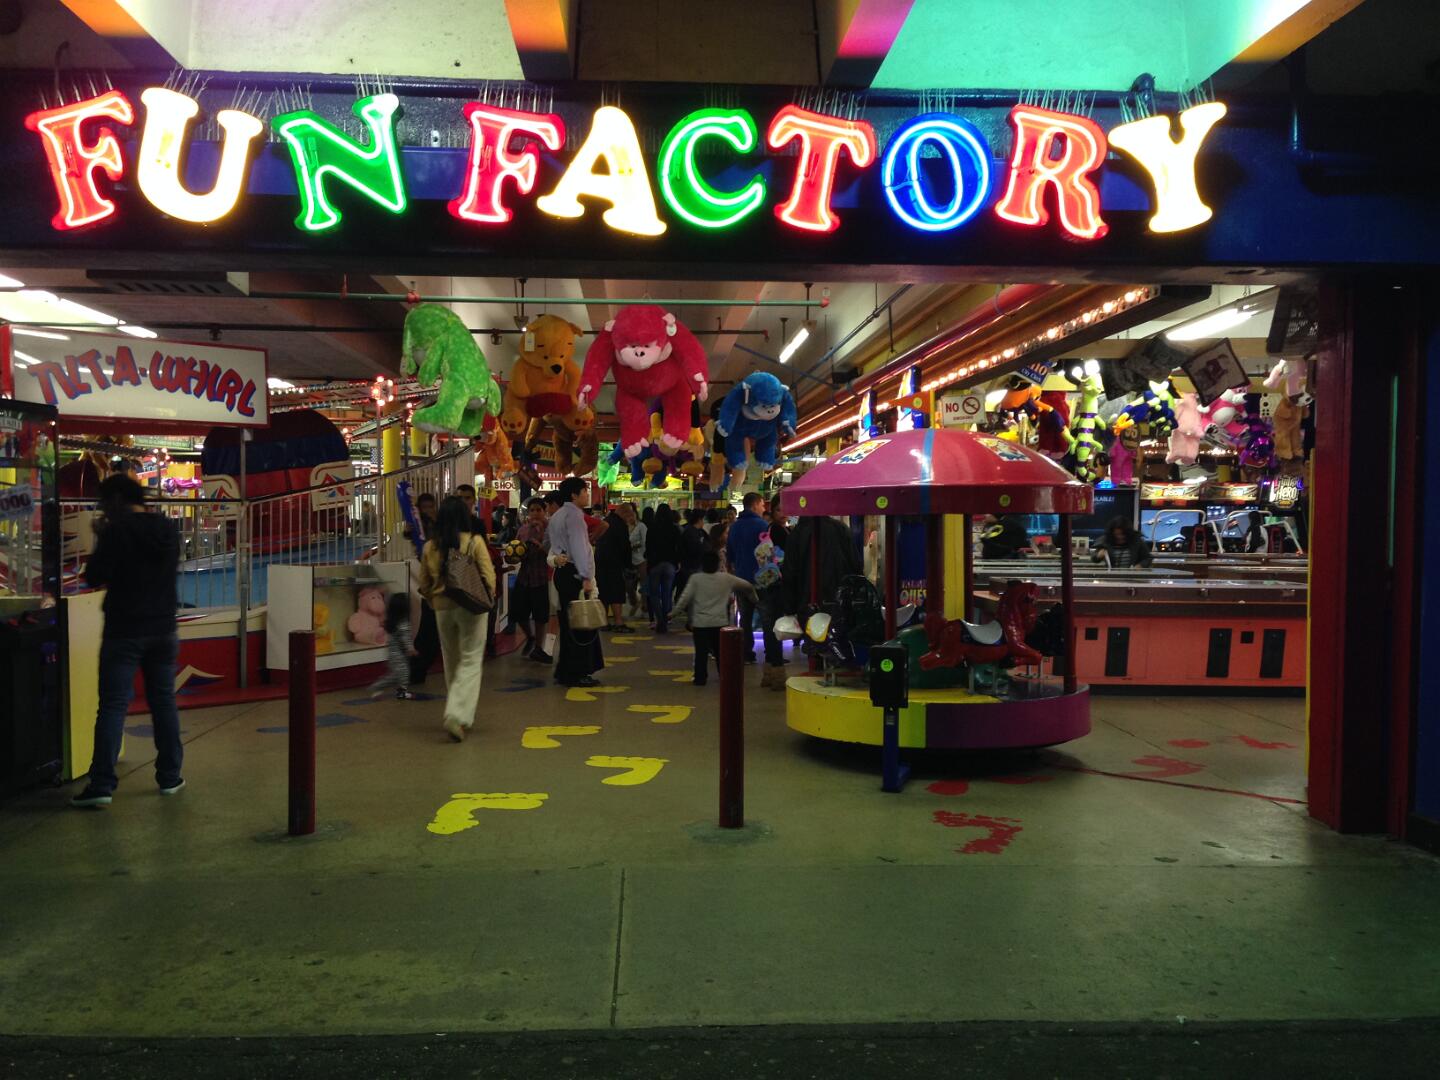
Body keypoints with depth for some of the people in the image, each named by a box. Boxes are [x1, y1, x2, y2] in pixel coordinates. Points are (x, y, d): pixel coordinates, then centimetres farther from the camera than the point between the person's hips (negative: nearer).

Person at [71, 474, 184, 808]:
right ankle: (169, 776, 17)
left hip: (124, 631, -5)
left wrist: (101, 540, 2)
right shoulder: (168, 529, 6)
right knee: (163, 702, 12)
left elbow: (94, 577, -12)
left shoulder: (116, 530, -12)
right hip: (162, 629, 5)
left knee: (113, 705, -3)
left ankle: (101, 784, -4)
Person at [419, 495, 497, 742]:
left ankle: (462, 716, 26)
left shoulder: (430, 547, 0)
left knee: (451, 663, 16)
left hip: (442, 608, 4)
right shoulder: (475, 542, -10)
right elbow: (489, 577, -10)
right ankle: (457, 715, -14)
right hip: (471, 607, -4)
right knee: (470, 662, 1)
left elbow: (425, 584, 5)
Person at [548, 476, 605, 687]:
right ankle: (577, 673, -7)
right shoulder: (574, 514, -11)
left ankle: (564, 672, 14)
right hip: (574, 573, -10)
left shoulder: (557, 516, 20)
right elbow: (579, 547, -18)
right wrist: (586, 577, -21)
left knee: (568, 623, 11)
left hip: (562, 572, 10)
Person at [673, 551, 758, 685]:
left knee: (701, 652, 5)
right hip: (721, 622, 2)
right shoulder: (726, 578, 2)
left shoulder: (695, 578, -4)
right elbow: (747, 585, 11)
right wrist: (752, 597, 29)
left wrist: (675, 611, 1)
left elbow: (685, 598, -9)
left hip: (700, 623, -1)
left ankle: (700, 678, 5)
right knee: (721, 651, 13)